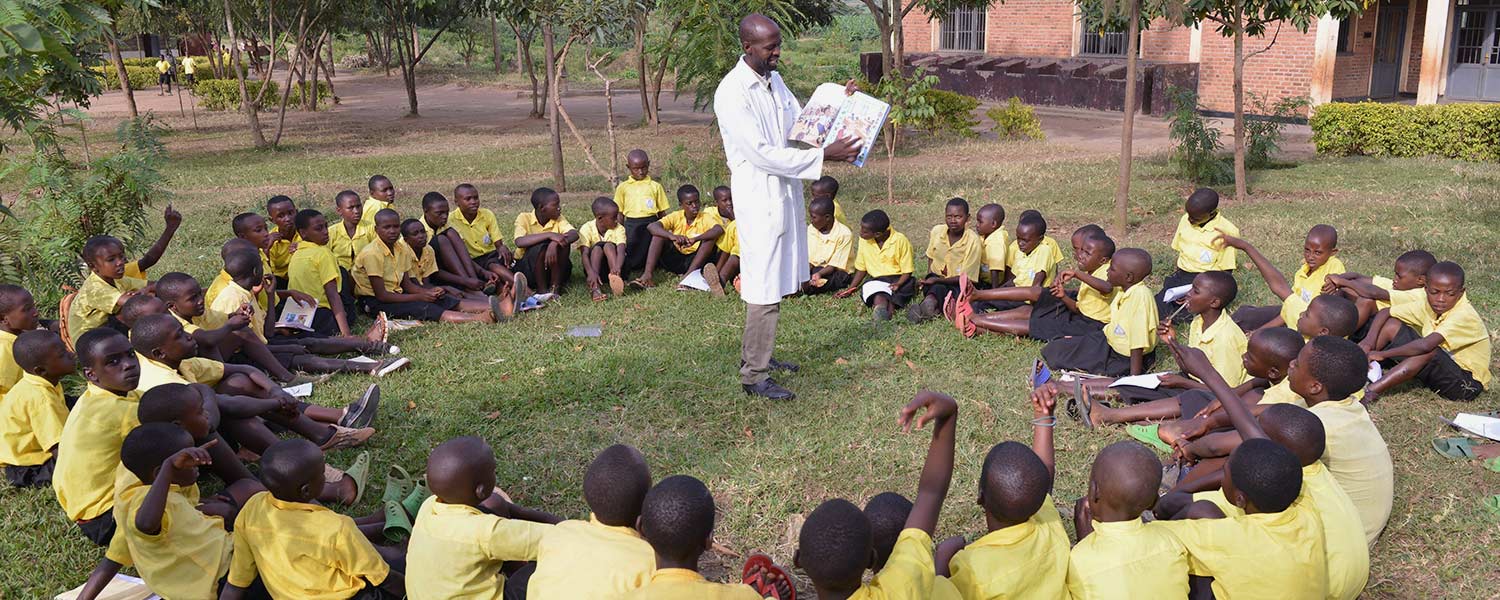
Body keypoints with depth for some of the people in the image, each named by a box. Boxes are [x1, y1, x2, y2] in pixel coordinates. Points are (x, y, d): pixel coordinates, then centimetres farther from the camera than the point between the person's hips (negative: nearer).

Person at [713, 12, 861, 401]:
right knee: (765, 288, -4)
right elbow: (761, 154, -23)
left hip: (784, 193, 9)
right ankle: (754, 377, 7)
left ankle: (756, 355, 33)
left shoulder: (774, 80, 8)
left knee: (773, 281, 18)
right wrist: (824, 156, -23)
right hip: (759, 198, -9)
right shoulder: (732, 94, -19)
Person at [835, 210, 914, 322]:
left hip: (897, 279, -1)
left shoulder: (900, 240, -9)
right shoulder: (864, 240, 2)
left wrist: (898, 284, -24)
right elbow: (861, 269, 14)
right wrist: (850, 289, 5)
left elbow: (907, 271, -5)